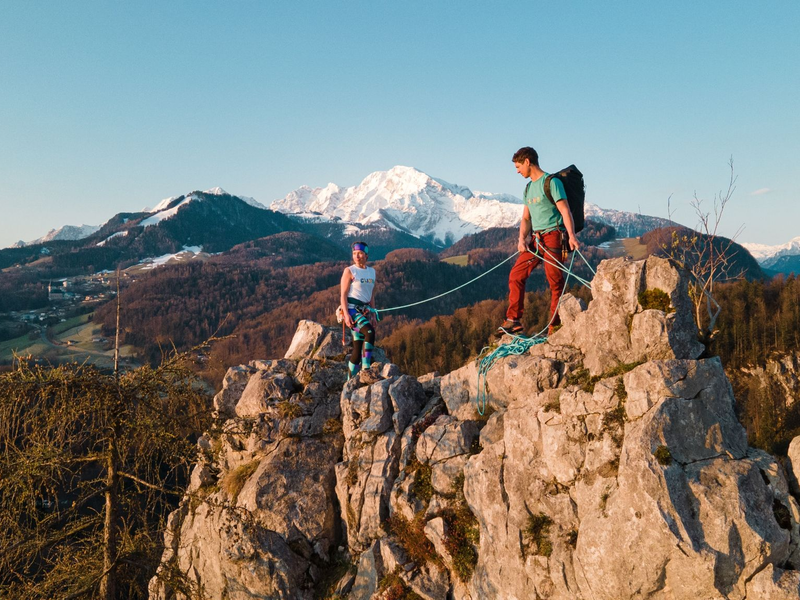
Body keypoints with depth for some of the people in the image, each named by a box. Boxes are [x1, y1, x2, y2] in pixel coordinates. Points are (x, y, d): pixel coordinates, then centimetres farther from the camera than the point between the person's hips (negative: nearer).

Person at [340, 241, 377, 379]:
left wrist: (373, 314, 14)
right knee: (370, 332, -28)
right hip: (352, 309, -6)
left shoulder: (372, 271, 15)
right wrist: (346, 314, -18)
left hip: (364, 311, 6)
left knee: (358, 347, 4)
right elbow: (343, 294, -8)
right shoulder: (349, 271, -3)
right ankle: (366, 367, -26)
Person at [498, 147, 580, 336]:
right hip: (535, 239, 8)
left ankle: (555, 326, 0)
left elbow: (565, 210, -12)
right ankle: (513, 320, 6)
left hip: (552, 236, -8)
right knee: (516, 275, 2)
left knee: (555, 281, -5)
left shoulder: (551, 182, -5)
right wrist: (522, 239, 0)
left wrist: (571, 236, -23)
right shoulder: (528, 188, 19)